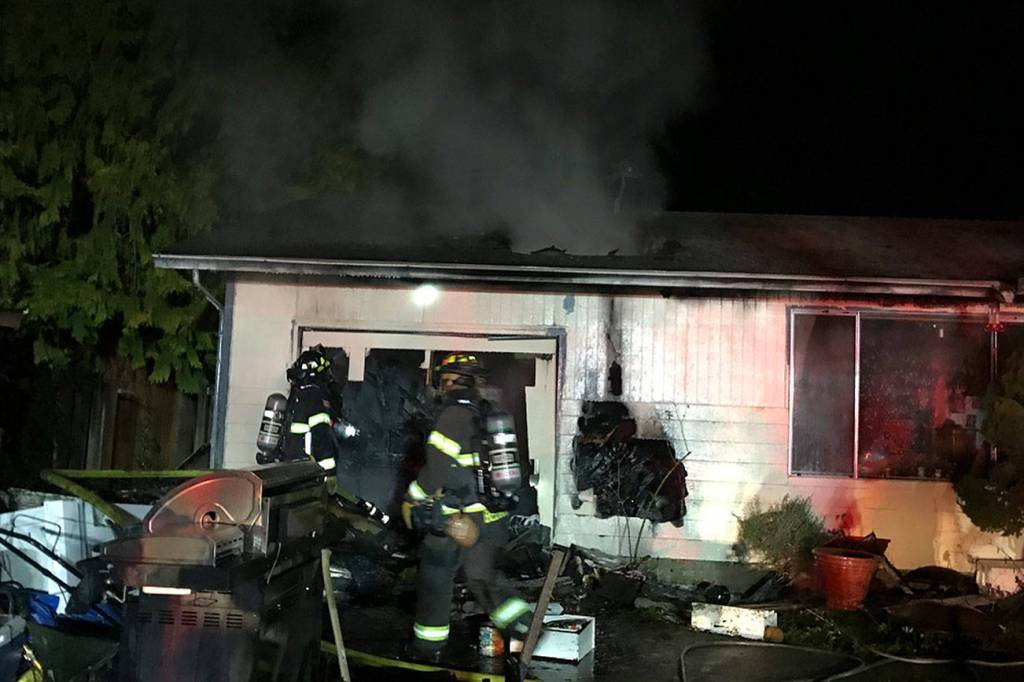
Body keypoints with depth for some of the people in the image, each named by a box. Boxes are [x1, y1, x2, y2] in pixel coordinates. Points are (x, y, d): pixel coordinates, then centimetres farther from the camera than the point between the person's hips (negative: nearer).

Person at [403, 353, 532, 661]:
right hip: (493, 516, 7)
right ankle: (520, 627, 3)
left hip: (457, 518, -7)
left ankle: (427, 648, 19)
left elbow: (438, 467, -18)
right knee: (481, 573, 19)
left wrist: (411, 500, -5)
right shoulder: (490, 414, 9)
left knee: (435, 577, 9)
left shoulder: (454, 414, -15)